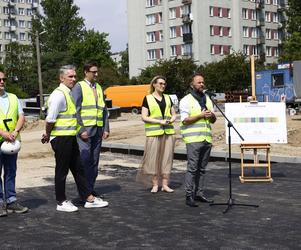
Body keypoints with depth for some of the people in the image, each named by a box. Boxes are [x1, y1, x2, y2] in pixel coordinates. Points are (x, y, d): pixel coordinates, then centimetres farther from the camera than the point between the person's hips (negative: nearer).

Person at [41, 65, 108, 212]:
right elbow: (51, 119, -18)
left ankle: (88, 199, 19)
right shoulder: (59, 94, -16)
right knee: (62, 171, 1)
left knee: (78, 168, 12)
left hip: (71, 137, 9)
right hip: (61, 138, -9)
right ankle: (61, 202, 13)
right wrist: (48, 135, -4)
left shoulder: (70, 93, 14)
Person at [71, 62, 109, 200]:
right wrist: (81, 130, -14)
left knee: (94, 161, 9)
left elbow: (104, 110, 18)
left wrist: (106, 128, 9)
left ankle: (91, 188, 17)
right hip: (84, 130, -6)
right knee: (84, 160, -7)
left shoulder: (99, 88, 17)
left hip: (98, 131, 6)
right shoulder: (79, 87, -3)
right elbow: (75, 110, -9)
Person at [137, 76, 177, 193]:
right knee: (154, 158, -4)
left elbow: (174, 114, 18)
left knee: (167, 158, 2)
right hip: (154, 133, -4)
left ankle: (165, 184, 8)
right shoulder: (148, 98, 2)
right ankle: (155, 184, 6)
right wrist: (160, 121, -13)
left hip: (168, 132, 4)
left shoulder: (167, 98, 15)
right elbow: (144, 117, -4)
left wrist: (171, 120, -5)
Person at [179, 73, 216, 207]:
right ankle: (189, 196, -7)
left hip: (207, 138, 6)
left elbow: (213, 120, 20)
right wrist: (201, 115, -15)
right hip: (193, 139, -6)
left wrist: (212, 115, -2)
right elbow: (185, 120, -10)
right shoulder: (186, 100, -1)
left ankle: (199, 193, 15)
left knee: (202, 168, 9)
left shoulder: (207, 99, 18)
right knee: (192, 168, -9)